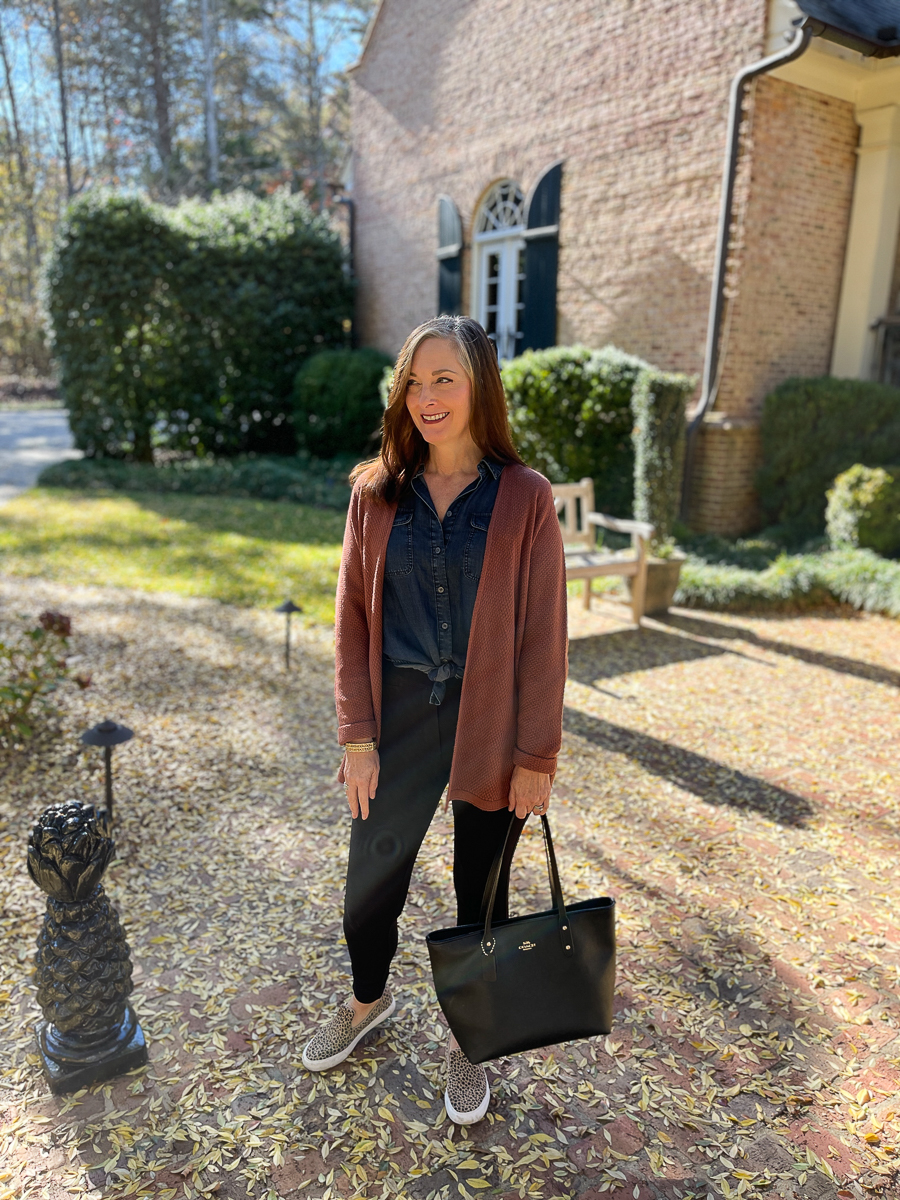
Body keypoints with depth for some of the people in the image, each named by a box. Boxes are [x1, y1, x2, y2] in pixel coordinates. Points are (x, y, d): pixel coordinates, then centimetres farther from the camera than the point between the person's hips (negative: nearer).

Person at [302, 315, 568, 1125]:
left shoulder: (524, 498, -9)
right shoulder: (376, 491, -2)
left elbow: (544, 633, -8)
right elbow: (354, 617, 0)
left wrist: (537, 757, -7)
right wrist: (357, 736, -3)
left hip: (488, 722, -2)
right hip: (399, 713, 2)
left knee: (481, 889, 16)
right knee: (370, 878, 16)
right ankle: (369, 999, 49)